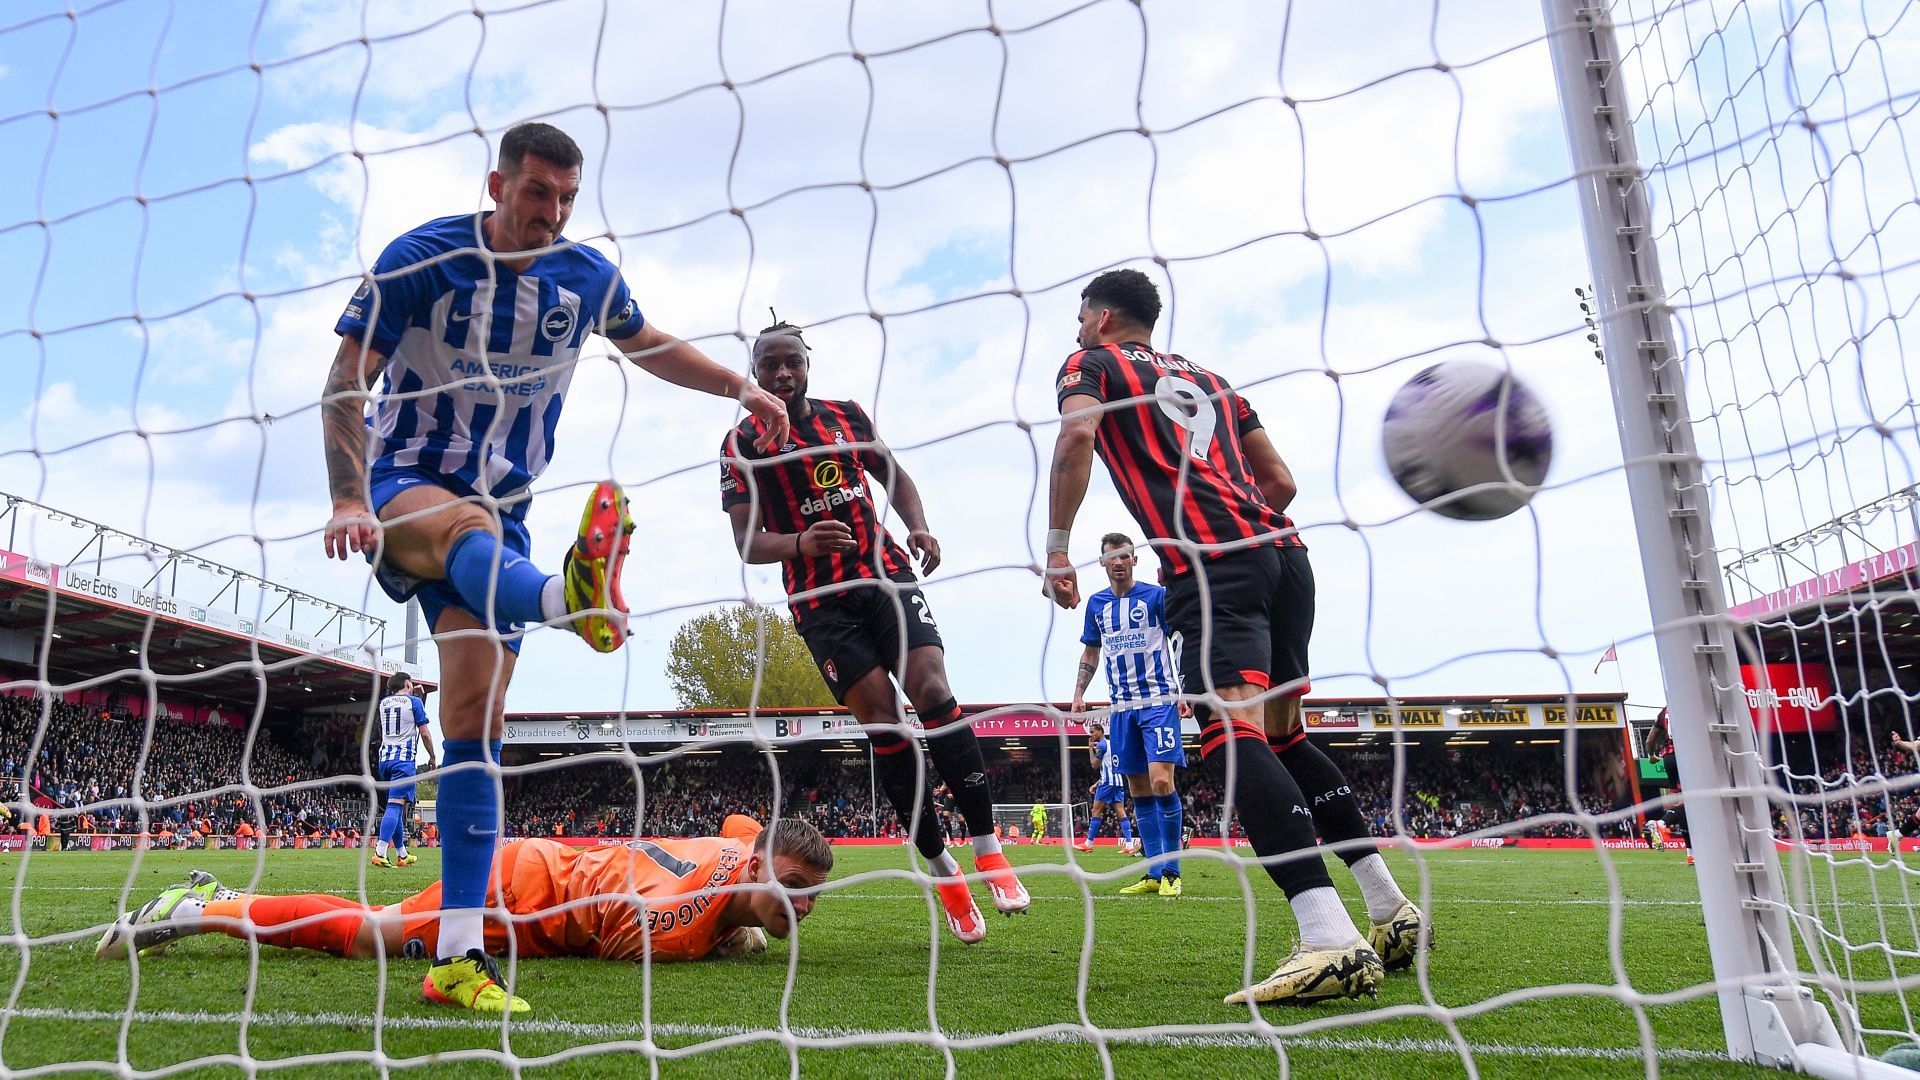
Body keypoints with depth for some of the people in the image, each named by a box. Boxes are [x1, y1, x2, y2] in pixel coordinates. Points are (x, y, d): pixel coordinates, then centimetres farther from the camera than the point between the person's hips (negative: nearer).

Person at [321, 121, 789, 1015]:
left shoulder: (587, 277, 3)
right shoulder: (421, 258, -9)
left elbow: (649, 345, 23)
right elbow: (346, 381, -13)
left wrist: (739, 387, 20)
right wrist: (349, 501, -26)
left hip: (500, 512, 3)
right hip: (404, 484, -2)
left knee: (476, 718, -8)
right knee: (465, 525, -41)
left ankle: (459, 954, -8)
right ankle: (568, 596, -78)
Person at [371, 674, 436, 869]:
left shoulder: (383, 702, 15)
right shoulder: (414, 701, 0)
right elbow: (424, 733, -2)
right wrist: (432, 757, 9)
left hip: (384, 758, 6)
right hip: (404, 759, -6)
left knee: (396, 805, 13)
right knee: (395, 804, -13)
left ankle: (402, 855, 20)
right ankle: (380, 853, -26)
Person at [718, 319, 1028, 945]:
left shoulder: (847, 416, 11)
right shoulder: (742, 443, 1)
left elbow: (895, 477, 20)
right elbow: (747, 542, -6)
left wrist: (918, 526, -1)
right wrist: (800, 544, -27)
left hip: (886, 572, 2)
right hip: (820, 601, -2)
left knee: (932, 690, -17)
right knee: (882, 722, -10)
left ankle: (986, 847, -7)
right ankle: (942, 870, 3)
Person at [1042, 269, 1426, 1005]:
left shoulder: (1090, 362, 15)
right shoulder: (1208, 378, 32)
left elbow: (1077, 436, -8)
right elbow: (1280, 480, 26)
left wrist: (1057, 548, -2)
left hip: (1210, 563, -7)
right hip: (1281, 552, 7)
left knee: (1232, 730, -20)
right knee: (1282, 734, 17)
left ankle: (1331, 939, -35)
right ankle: (1392, 910, 18)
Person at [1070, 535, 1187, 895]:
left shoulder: (1157, 595, -2)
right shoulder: (1096, 603, 10)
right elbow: (1090, 653, 19)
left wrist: (1185, 692, -11)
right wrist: (1079, 693, 9)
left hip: (1159, 701, -5)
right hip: (1122, 707, 5)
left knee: (1161, 782, -15)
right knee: (1138, 790, 6)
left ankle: (1171, 871, -2)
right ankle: (1155, 873, 13)